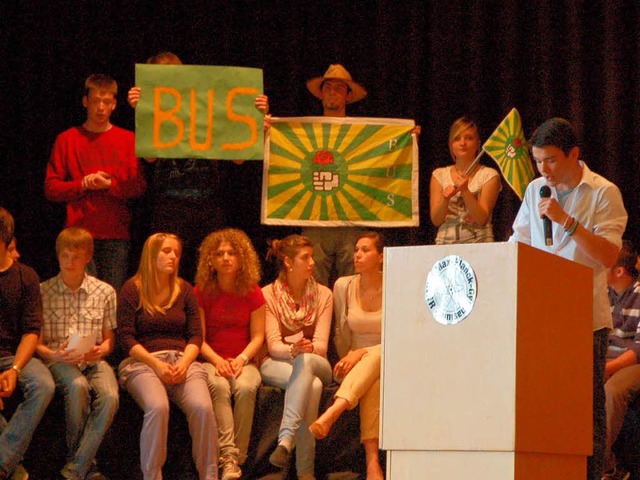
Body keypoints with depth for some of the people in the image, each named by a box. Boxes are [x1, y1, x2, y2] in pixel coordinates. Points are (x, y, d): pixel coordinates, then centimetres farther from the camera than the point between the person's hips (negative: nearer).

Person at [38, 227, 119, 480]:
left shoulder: (105, 292, 10)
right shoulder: (43, 292, 4)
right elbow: (36, 343, 4)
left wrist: (101, 350, -9)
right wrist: (55, 355, -18)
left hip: (94, 360, 2)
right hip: (58, 361, -2)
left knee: (110, 397, -32)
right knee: (78, 386, -37)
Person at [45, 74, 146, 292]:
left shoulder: (127, 139, 10)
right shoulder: (67, 139, 9)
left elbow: (138, 187, 4)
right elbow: (51, 188, 6)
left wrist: (110, 184, -11)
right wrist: (83, 185, -8)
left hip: (116, 235, 0)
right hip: (79, 233, 0)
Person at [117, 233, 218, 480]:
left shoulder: (185, 290, 17)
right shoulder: (132, 289, 6)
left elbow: (196, 335, 12)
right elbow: (126, 337, -1)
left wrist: (184, 362, -9)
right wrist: (156, 364, -13)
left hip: (182, 360, 3)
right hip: (143, 362, -3)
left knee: (202, 407, -29)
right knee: (157, 407, -35)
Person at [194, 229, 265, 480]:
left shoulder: (252, 292, 6)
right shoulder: (202, 292, 4)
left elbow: (258, 336, 2)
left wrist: (241, 359, -15)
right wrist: (217, 361, -16)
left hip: (244, 362, 1)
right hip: (211, 361, -1)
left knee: (245, 388, -33)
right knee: (219, 387, -35)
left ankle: (237, 457, -31)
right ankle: (228, 456, -44)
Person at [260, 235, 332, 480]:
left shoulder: (323, 294, 7)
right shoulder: (268, 294, 0)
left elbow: (321, 345, -4)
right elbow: (273, 345, -9)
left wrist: (308, 349, -28)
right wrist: (293, 349, -32)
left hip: (315, 362, 2)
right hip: (277, 365, -2)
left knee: (306, 361, -38)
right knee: (312, 385, -37)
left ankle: (286, 439, -51)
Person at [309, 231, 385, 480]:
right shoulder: (343, 286, 4)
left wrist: (362, 353, -20)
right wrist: (348, 359, -5)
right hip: (356, 363, 2)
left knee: (375, 356, -38)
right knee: (374, 382, -36)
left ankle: (332, 412, -58)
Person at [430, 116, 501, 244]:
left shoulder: (489, 175, 5)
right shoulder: (439, 175, 11)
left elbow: (482, 219, -4)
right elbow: (436, 221, 5)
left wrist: (465, 191, -15)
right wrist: (445, 200, -12)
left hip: (478, 243, -2)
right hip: (445, 243, 2)